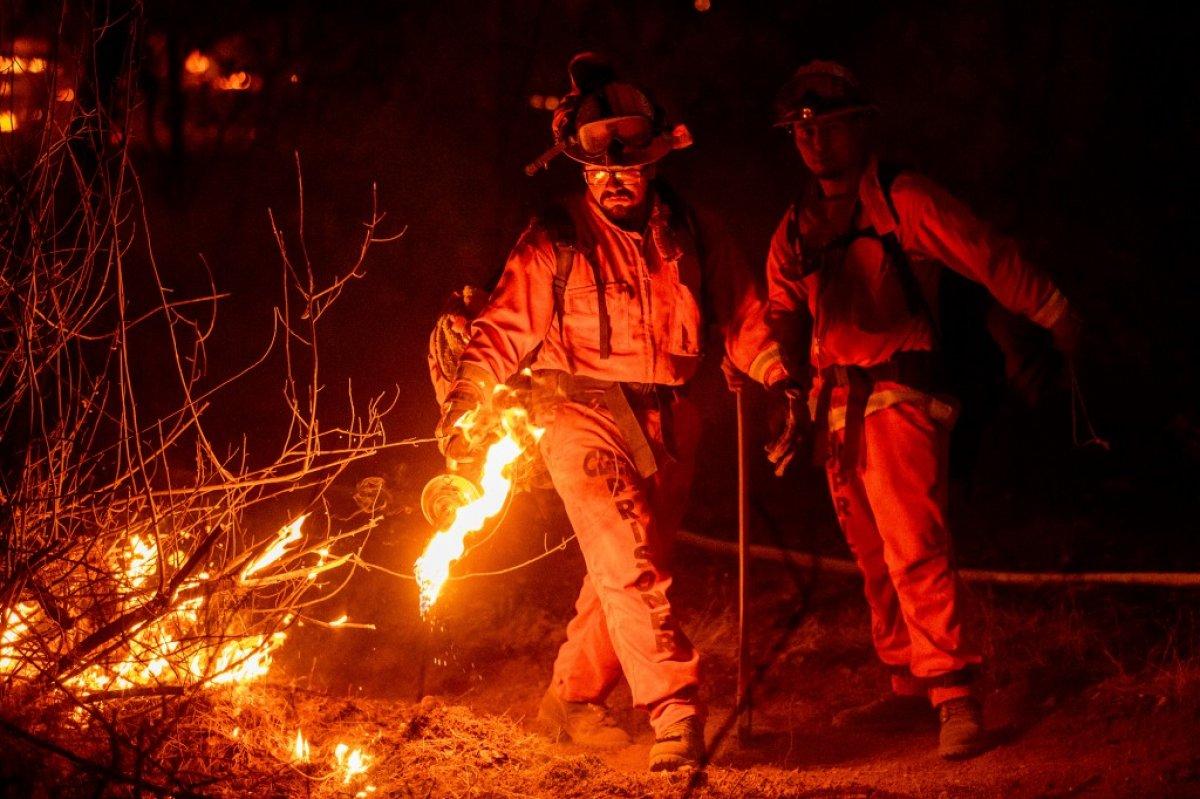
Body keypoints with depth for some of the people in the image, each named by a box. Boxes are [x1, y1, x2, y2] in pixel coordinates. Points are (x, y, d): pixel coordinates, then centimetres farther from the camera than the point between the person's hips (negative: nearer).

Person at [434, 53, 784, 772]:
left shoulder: (690, 237, 5)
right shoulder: (558, 240, -4)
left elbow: (744, 313, 11)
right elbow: (506, 328, -5)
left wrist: (777, 380, -1)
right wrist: (466, 398, -17)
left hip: (666, 425, 4)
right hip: (585, 415, -4)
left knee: (629, 571, 10)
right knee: (630, 565, -16)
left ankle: (573, 697, 28)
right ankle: (678, 712, -19)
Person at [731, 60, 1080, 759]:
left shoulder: (903, 200, -3)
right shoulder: (798, 228, 16)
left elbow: (989, 258, -4)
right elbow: (784, 317, 14)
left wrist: (1055, 316, -3)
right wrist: (793, 399, 1)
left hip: (899, 398, -7)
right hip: (836, 406, 7)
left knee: (913, 548, -16)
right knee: (874, 556, 10)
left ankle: (957, 695, -15)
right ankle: (909, 686, 19)